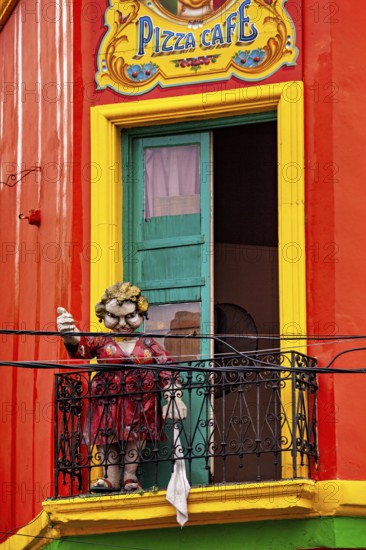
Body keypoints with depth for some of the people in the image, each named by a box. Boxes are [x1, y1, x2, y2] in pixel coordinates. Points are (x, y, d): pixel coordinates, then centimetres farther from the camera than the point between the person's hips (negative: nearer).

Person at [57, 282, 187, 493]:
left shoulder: (149, 345, 8)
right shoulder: (101, 342, 6)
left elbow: (168, 371, 5)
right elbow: (81, 345, -14)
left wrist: (175, 397, -9)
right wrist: (69, 334, -39)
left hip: (140, 403, 0)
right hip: (108, 403, 0)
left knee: (136, 436, -7)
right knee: (107, 439, -4)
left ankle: (130, 477, 0)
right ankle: (111, 479, -1)